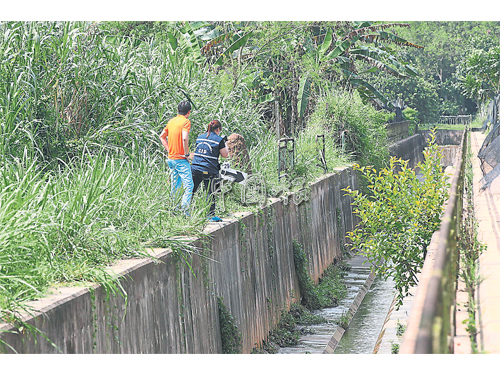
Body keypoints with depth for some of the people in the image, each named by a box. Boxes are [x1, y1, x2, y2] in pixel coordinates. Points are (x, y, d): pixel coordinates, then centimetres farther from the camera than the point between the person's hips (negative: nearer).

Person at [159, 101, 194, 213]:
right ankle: (183, 211, -19)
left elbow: (162, 137, 22)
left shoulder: (171, 121, 12)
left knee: (175, 186, 16)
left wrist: (169, 150, 16)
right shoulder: (186, 121, -11)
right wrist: (187, 153, -15)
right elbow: (184, 138, -25)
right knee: (188, 185, -8)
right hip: (181, 159, -8)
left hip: (171, 158, 8)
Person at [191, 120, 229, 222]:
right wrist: (225, 144, 16)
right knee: (211, 193, 3)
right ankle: (211, 215, 3)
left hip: (195, 168, 5)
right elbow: (225, 155, 1)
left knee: (191, 191, 11)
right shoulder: (219, 140, -5)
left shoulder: (200, 137, 11)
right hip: (209, 171, -4)